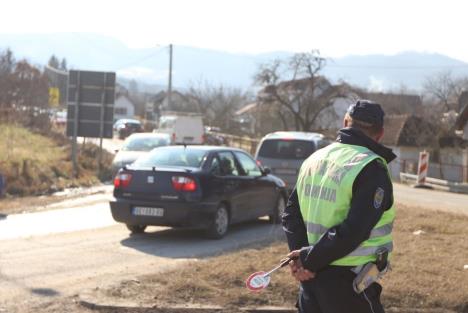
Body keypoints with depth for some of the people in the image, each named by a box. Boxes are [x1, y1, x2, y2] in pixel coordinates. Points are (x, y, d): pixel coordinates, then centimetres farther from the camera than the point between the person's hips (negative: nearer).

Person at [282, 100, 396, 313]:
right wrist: (309, 260, -14)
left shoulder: (314, 159, 10)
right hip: (347, 282, -7)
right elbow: (353, 231, -22)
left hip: (311, 279, 7)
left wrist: (304, 260, -4)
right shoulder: (372, 169, -14)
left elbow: (291, 214, 8)